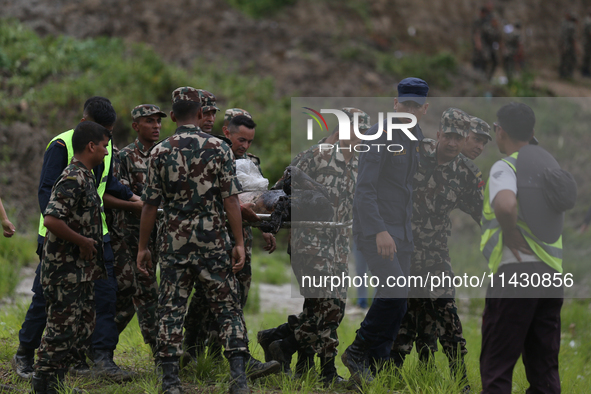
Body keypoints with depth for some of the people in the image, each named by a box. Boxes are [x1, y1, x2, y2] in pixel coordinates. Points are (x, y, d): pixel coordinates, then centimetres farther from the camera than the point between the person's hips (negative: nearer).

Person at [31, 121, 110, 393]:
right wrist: (83, 242, -19)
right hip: (64, 268, -10)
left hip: (81, 268, 10)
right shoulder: (72, 179, -18)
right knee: (62, 328, -6)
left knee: (82, 326, 14)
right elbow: (51, 220, -28)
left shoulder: (85, 177, 14)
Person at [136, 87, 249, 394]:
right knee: (228, 309, 5)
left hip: (174, 242, 1)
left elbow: (151, 204, 0)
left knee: (171, 311, 7)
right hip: (213, 241, -1)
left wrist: (143, 247, 8)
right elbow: (230, 200, -6)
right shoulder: (218, 149, -3)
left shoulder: (160, 152, -1)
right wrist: (239, 243, -3)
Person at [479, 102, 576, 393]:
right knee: (544, 367, 9)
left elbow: (505, 205, -29)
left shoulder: (506, 167, -9)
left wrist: (511, 235, -15)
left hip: (516, 271, -7)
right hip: (552, 273, 7)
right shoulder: (549, 164, 17)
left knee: (496, 367, -3)